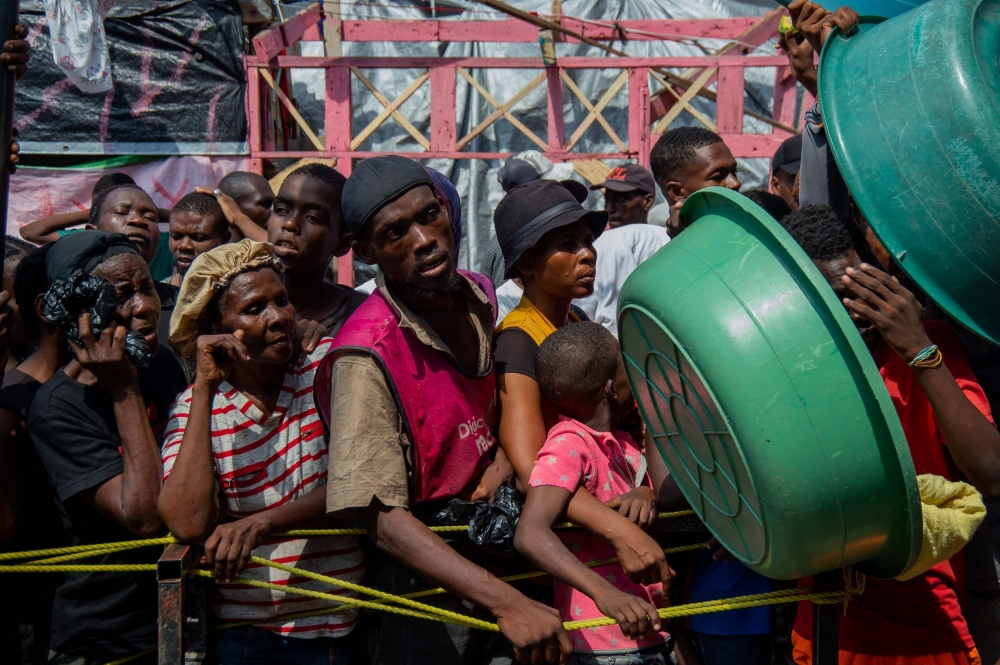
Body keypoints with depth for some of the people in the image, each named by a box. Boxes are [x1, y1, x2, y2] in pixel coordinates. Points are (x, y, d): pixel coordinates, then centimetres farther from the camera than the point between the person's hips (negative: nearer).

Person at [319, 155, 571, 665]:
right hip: (425, 574, -6)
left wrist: (503, 465, -7)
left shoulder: (480, 296, -2)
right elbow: (385, 520, -28)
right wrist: (507, 603, -36)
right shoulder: (367, 354, -24)